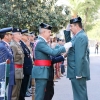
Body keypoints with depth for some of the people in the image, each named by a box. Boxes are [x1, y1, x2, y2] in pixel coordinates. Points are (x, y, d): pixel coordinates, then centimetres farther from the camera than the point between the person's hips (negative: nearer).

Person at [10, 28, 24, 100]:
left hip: (19, 71, 10)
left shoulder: (19, 45, 14)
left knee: (17, 91, 15)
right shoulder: (13, 45, -15)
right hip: (16, 71, -10)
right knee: (14, 92, -5)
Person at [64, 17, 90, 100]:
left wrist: (78, 73, -23)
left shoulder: (80, 37, -18)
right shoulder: (79, 36, 13)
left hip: (78, 71, -10)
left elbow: (80, 56, -23)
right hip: (78, 70, 10)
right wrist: (67, 31, 13)